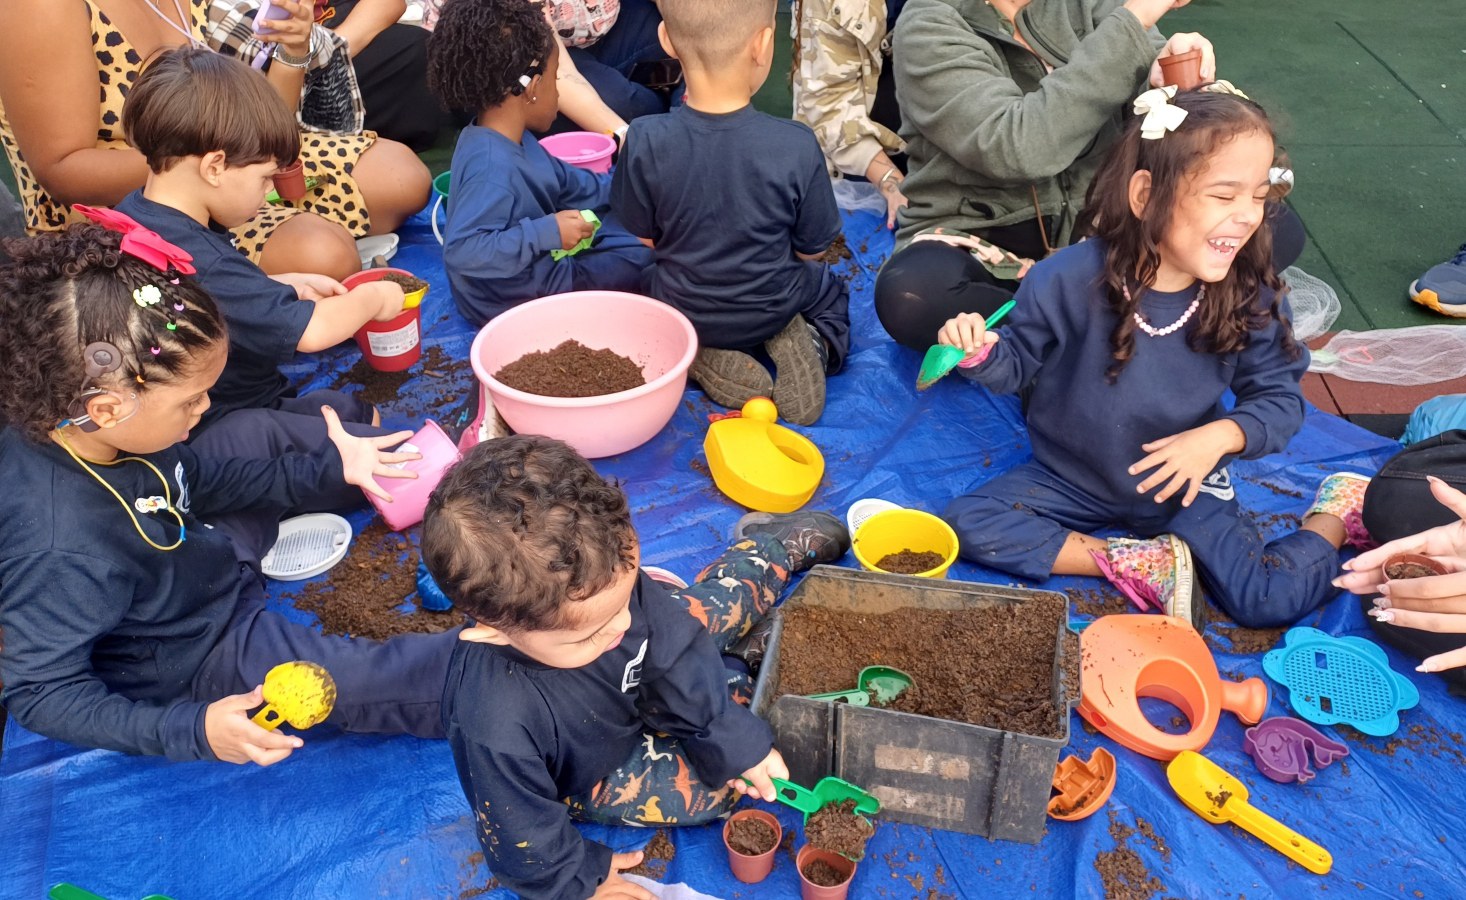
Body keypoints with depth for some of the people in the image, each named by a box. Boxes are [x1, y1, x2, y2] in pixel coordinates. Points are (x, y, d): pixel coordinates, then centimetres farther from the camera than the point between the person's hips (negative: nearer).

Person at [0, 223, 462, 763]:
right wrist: (194, 731, -37)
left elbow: (199, 483, 4)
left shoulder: (101, 434, -16)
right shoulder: (64, 551, -39)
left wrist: (330, 469, -1)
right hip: (207, 658, -8)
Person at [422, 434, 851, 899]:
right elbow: (521, 833, -26)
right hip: (593, 771, -3)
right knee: (712, 786, -8)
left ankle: (771, 544, 36)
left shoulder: (606, 582, -35)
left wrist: (733, 740, -11)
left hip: (638, 689, 4)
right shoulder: (497, 728, -46)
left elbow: (672, 651, -16)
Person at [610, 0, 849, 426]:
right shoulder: (796, 146, -25)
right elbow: (811, 249, -11)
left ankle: (703, 360, 5)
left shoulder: (646, 141, -24)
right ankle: (809, 344, -1)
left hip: (683, 312, 0)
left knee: (647, 280, 35)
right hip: (773, 309, 0)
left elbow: (646, 237, -9)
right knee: (831, 288, 33)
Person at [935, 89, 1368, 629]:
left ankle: (1336, 512, 17)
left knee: (1273, 601, -16)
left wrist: (1220, 437, -26)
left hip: (1185, 488, 0)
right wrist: (981, 351, -30)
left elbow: (1279, 397, -6)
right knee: (968, 526, -21)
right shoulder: (1068, 280, -21)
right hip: (1071, 479, 1)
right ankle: (1139, 566, -13)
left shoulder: (1249, 299, -15)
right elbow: (1019, 360, -7)